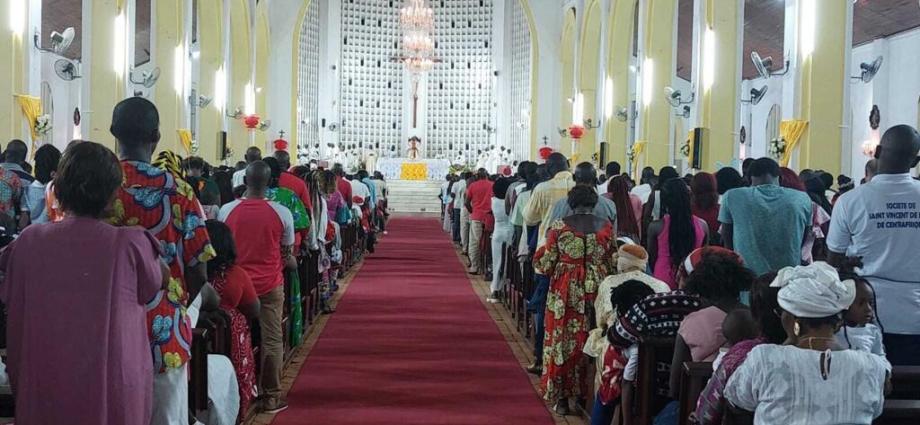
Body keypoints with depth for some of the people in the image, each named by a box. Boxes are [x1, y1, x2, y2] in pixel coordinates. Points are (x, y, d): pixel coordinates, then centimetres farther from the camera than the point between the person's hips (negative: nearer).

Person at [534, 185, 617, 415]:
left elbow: (546, 264, -5)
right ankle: (587, 394, 19)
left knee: (562, 340, 8)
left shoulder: (559, 226, -7)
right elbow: (614, 263, 4)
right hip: (597, 291, 2)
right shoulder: (606, 226, -2)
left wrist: (540, 254, 15)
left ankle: (562, 397, 10)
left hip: (566, 292, -1)